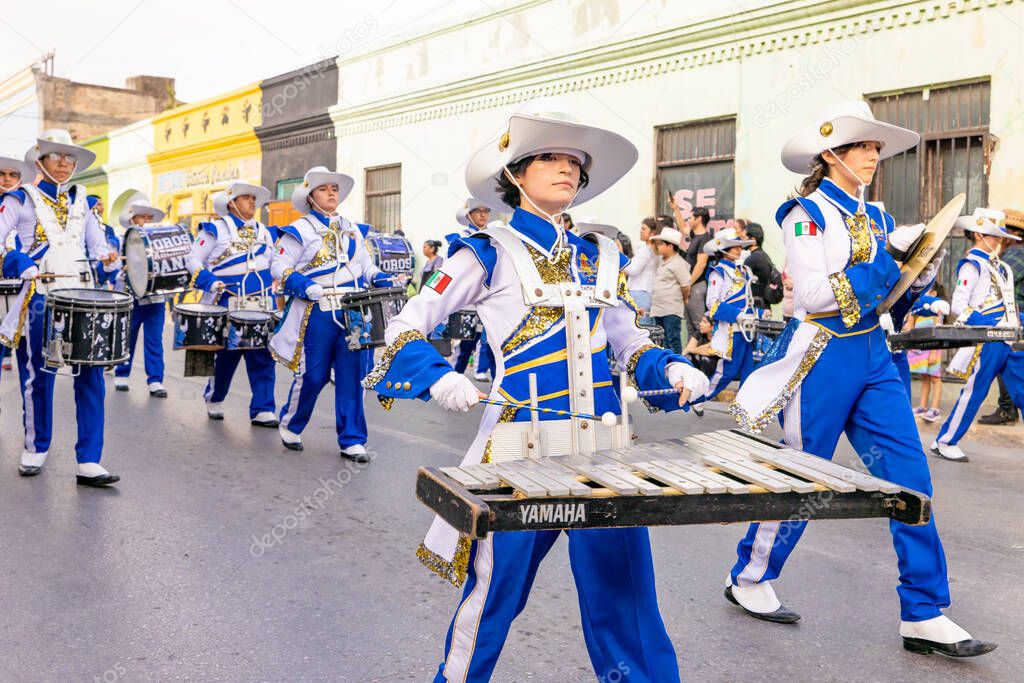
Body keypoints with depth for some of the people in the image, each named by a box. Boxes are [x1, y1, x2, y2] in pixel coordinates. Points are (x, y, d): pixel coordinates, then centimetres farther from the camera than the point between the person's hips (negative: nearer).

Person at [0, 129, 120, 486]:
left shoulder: (79, 198, 16)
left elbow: (95, 237, 24)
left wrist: (105, 254, 3)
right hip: (40, 299, -3)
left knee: (90, 377, -6)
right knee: (38, 376, 5)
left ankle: (89, 462, -4)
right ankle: (35, 450, 26)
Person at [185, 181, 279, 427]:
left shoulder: (264, 232, 17)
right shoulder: (216, 229, 1)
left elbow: (273, 263, 27)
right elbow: (193, 260, -2)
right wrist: (210, 281, -16)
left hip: (262, 307, 4)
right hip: (228, 306, -4)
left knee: (263, 358, -2)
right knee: (226, 355, 6)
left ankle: (263, 411, 2)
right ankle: (214, 400, 29)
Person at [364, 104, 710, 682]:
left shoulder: (601, 258, 15)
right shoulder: (490, 254, 0)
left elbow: (630, 342, 20)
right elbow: (408, 327, -1)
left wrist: (672, 371, 1)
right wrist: (440, 380, -19)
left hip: (603, 441, 5)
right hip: (522, 442, -4)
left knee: (624, 589, 8)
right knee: (495, 590, 6)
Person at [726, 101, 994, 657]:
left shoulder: (875, 217, 13)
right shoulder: (807, 213, -8)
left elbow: (905, 289, 17)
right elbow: (810, 293, -20)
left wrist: (925, 259, -3)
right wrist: (889, 257, -20)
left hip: (874, 356, 7)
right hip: (824, 355, -7)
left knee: (911, 480, 2)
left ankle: (924, 615, 11)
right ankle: (749, 577, 26)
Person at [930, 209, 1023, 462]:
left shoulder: (999, 266, 19)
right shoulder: (972, 265, -5)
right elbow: (957, 306, -14)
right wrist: (990, 326, -24)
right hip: (988, 342, -7)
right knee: (974, 392, -1)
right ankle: (944, 442, 12)